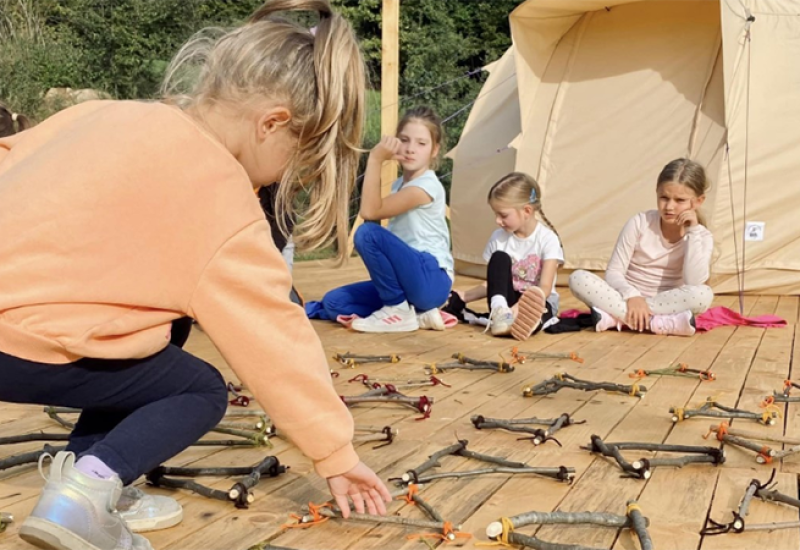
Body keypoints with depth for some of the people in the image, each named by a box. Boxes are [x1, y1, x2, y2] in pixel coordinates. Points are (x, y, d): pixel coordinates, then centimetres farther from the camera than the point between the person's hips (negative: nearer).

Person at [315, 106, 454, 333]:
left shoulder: (427, 186, -14)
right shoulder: (399, 184, 13)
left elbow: (370, 211, -23)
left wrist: (375, 159, -22)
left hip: (431, 281, -9)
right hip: (409, 278, 9)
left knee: (368, 233, -28)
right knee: (333, 302, 0)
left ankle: (399, 310, -12)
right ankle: (418, 314, -2)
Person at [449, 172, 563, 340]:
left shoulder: (547, 239, -12)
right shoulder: (498, 238, -1)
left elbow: (545, 288, -20)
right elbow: (492, 283, 6)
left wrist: (520, 306, -38)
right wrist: (464, 296, -10)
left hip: (537, 301, -3)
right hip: (507, 300, 4)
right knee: (499, 257, -25)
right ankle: (500, 312, -43)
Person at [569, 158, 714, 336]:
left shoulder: (701, 237, -4)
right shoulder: (640, 223, -5)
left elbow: (693, 283, -22)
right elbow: (613, 272, -8)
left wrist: (693, 231, -20)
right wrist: (631, 295, -29)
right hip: (628, 300, 0)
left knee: (704, 295, -32)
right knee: (578, 278, -25)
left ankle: (615, 317, -28)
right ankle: (657, 323, -33)